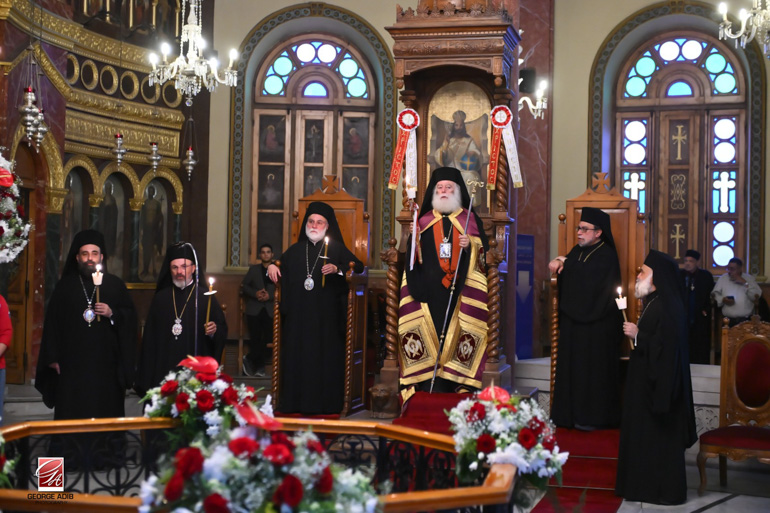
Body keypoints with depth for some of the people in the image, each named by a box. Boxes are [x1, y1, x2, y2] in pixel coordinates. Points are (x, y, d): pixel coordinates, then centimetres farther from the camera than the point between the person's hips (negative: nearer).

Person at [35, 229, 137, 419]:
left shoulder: (115, 284, 8)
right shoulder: (65, 286, 9)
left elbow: (130, 317, 7)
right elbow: (52, 323, 6)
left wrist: (112, 314, -12)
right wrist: (53, 357, 0)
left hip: (106, 363, 0)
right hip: (72, 364, 0)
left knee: (106, 413, -1)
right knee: (71, 415, -1)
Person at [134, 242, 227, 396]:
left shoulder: (206, 297, 3)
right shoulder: (160, 298, 11)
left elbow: (222, 330, 1)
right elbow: (149, 337, 12)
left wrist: (214, 331, -22)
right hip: (163, 370, 2)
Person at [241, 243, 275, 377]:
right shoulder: (253, 269, 13)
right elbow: (244, 286, 8)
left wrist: (270, 295, -14)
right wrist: (255, 293, -9)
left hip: (270, 310, 0)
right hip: (254, 309, 0)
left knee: (267, 339, -2)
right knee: (255, 339, -1)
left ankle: (249, 359, 13)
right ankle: (259, 367, 9)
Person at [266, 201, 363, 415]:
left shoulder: (336, 248, 5)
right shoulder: (296, 249, 16)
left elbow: (359, 267, -2)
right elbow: (280, 266, 29)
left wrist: (338, 268, -16)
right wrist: (271, 265, 8)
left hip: (326, 316, -3)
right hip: (298, 315, 3)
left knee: (326, 356, -4)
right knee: (297, 355, 1)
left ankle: (325, 403, 1)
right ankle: (296, 402, 7)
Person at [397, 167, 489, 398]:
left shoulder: (471, 220, 13)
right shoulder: (423, 220, 16)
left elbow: (484, 251, 7)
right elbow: (411, 254, 13)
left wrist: (470, 246, -12)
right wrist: (413, 239, -6)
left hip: (459, 292, 0)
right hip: (428, 292, 1)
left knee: (456, 335, -6)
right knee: (429, 336, -6)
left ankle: (457, 387, -1)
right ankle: (428, 391, -4)